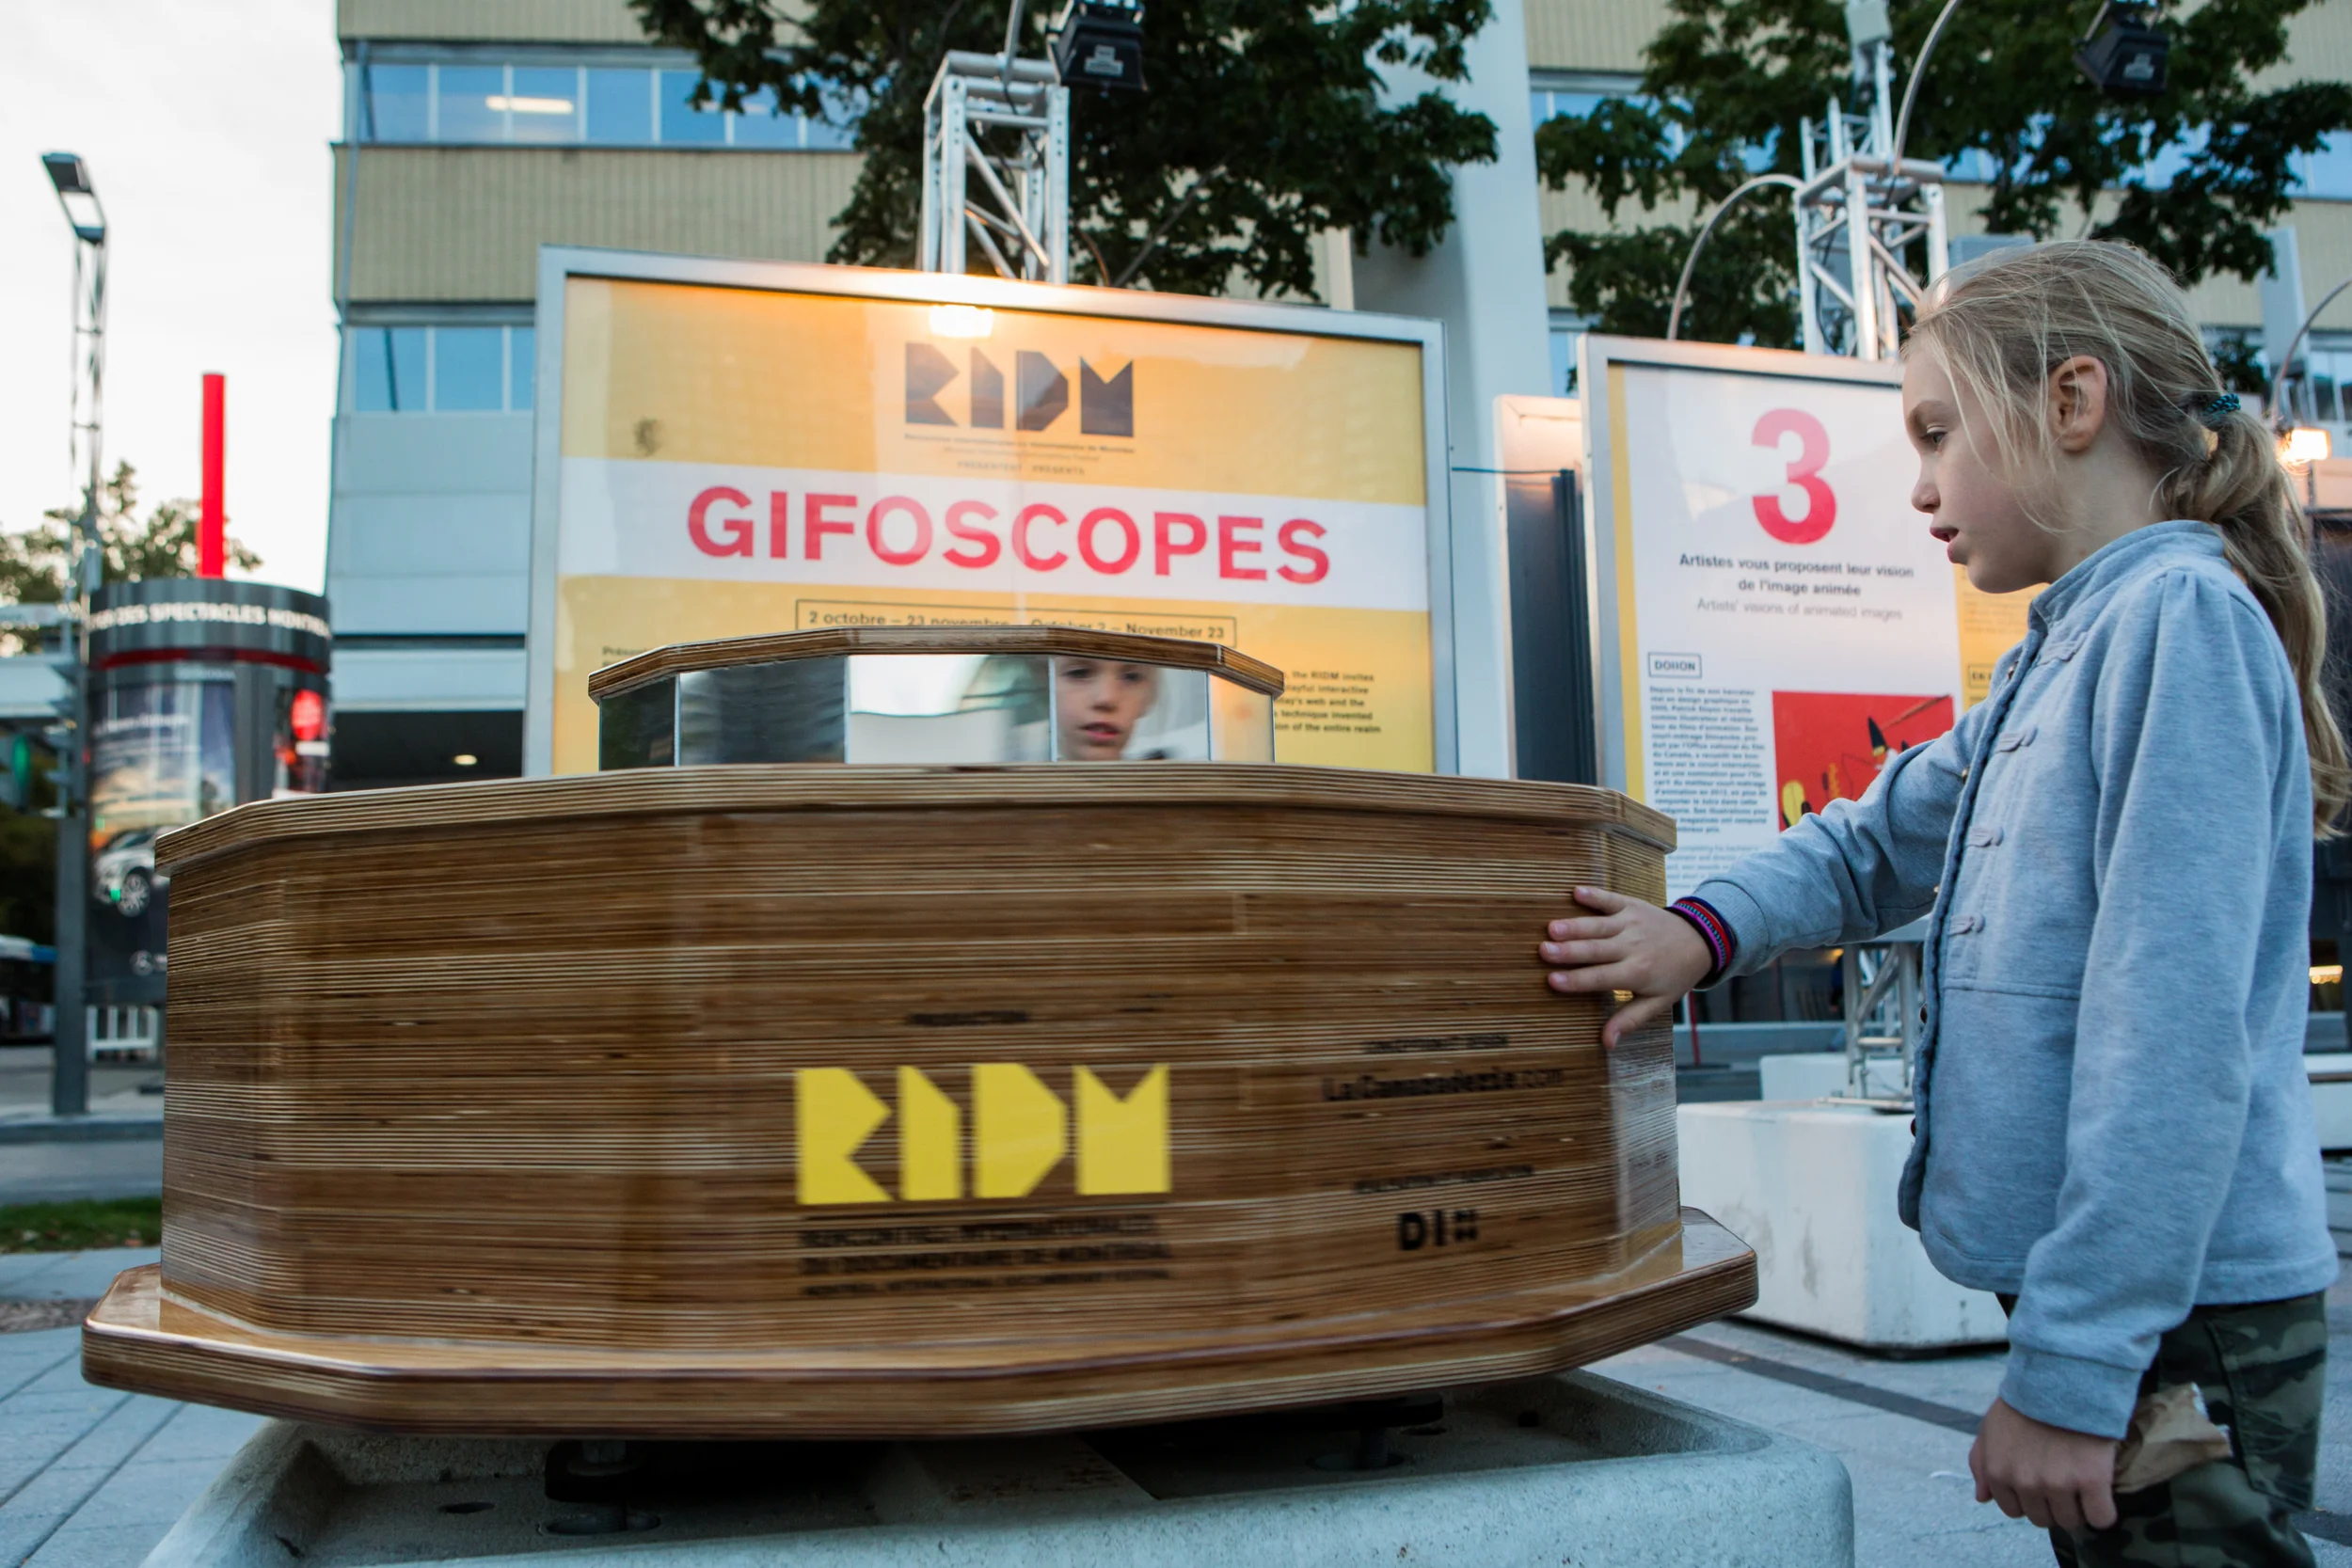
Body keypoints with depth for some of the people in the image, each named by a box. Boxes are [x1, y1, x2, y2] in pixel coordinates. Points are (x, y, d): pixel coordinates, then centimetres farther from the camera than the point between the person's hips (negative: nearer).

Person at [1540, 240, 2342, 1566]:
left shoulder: (2180, 616, -15)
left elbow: (2174, 1031, -22)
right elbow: (1880, 841, 23)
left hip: (2182, 1312, -9)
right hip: (2104, 1297, 9)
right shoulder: (2055, 658, 13)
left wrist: (2074, 1369, -22)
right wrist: (1709, 929, 3)